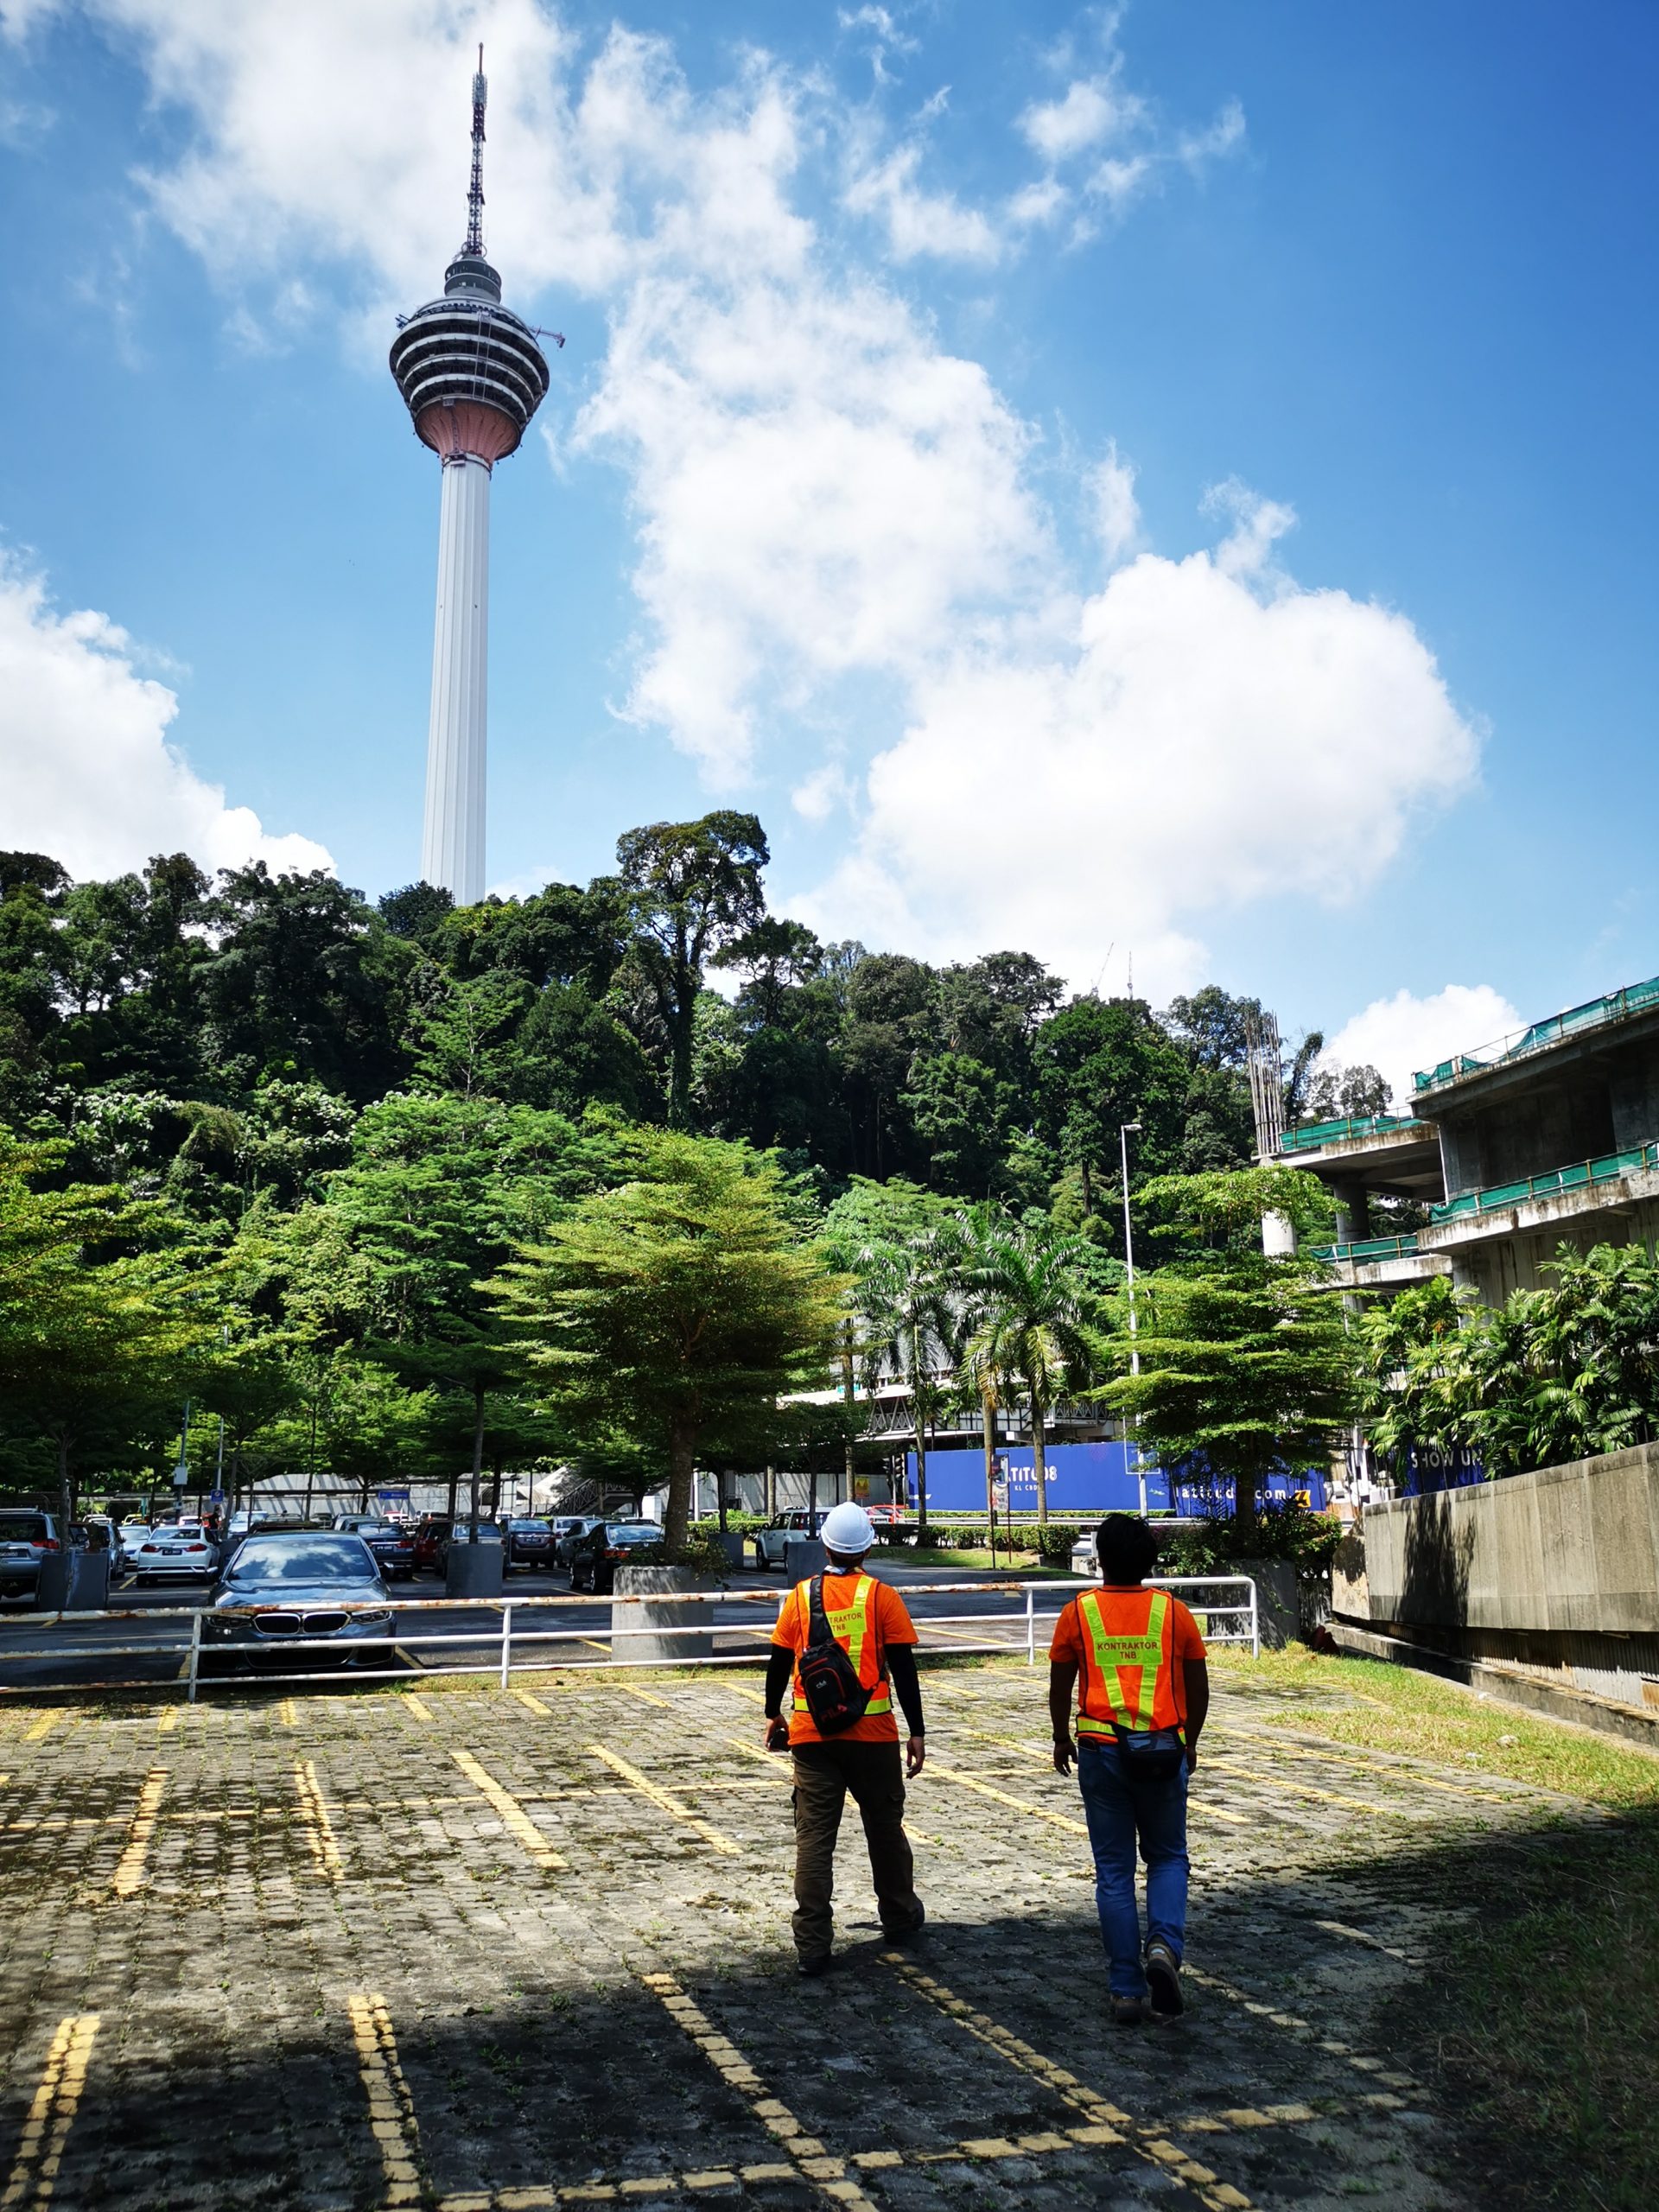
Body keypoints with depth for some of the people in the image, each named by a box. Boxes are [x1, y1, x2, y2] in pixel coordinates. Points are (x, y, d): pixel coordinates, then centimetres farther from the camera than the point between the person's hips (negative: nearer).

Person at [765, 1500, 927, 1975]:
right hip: (872, 1734, -1)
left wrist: (773, 1715, 22)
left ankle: (812, 1945, 2)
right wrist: (917, 1732, 0)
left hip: (812, 1735, 1)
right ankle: (899, 1917, 34)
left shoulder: (801, 1596, 1)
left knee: (814, 1836, 4)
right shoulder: (881, 1596, -4)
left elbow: (779, 1663, 7)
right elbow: (904, 1670, -6)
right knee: (885, 1827, 17)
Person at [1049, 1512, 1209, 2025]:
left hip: (1101, 1752, 0)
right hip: (1164, 1752, 0)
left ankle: (1127, 1989, 11)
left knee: (1113, 1871, 9)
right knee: (1167, 1857, 18)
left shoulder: (1078, 1612, -3)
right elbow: (1198, 1687, 5)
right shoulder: (1173, 1611, -1)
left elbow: (1060, 1687, 4)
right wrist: (1189, 1742, 21)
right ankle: (1164, 1945, -6)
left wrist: (1061, 1739, 20)